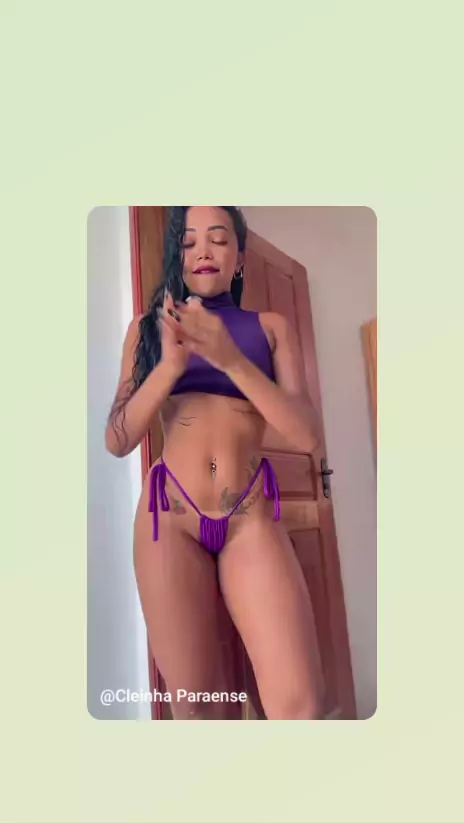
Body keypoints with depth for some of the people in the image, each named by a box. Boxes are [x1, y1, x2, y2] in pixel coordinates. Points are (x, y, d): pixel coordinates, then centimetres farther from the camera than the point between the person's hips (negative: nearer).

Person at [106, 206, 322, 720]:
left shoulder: (270, 327, 9)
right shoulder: (148, 326, 11)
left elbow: (306, 436, -3)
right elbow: (117, 441, 2)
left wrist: (230, 358, -16)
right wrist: (171, 362, -15)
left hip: (252, 518, 0)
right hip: (170, 515, 1)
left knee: (299, 705, -9)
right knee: (196, 706, 4)